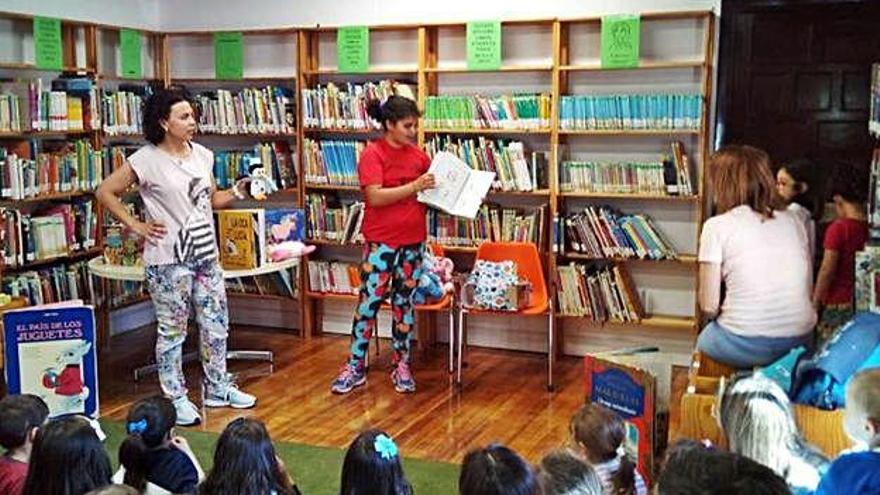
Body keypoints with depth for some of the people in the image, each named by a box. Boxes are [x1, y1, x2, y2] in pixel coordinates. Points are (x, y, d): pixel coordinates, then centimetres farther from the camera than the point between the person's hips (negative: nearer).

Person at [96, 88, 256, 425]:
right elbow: (105, 192, -6)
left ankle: (218, 389, 27)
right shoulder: (146, 160, -10)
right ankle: (176, 399, 16)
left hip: (206, 256, 6)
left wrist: (237, 192, 1)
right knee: (172, 331, 4)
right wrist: (135, 225, -9)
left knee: (216, 325, 12)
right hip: (168, 261, -6)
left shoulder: (202, 155, 8)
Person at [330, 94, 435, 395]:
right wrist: (414, 187, -23)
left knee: (404, 302, 11)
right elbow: (375, 197, -19)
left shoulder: (418, 155, 7)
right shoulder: (373, 154, -9)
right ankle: (355, 367, 10)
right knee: (369, 302, 0)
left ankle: (402, 366, 21)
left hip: (414, 240, 5)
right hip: (382, 242, -5)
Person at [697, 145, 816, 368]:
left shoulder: (717, 226, -7)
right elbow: (807, 291, 10)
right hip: (800, 343, 4)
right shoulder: (794, 221, 7)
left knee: (704, 340, 28)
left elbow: (708, 307, -8)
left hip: (745, 346, -4)